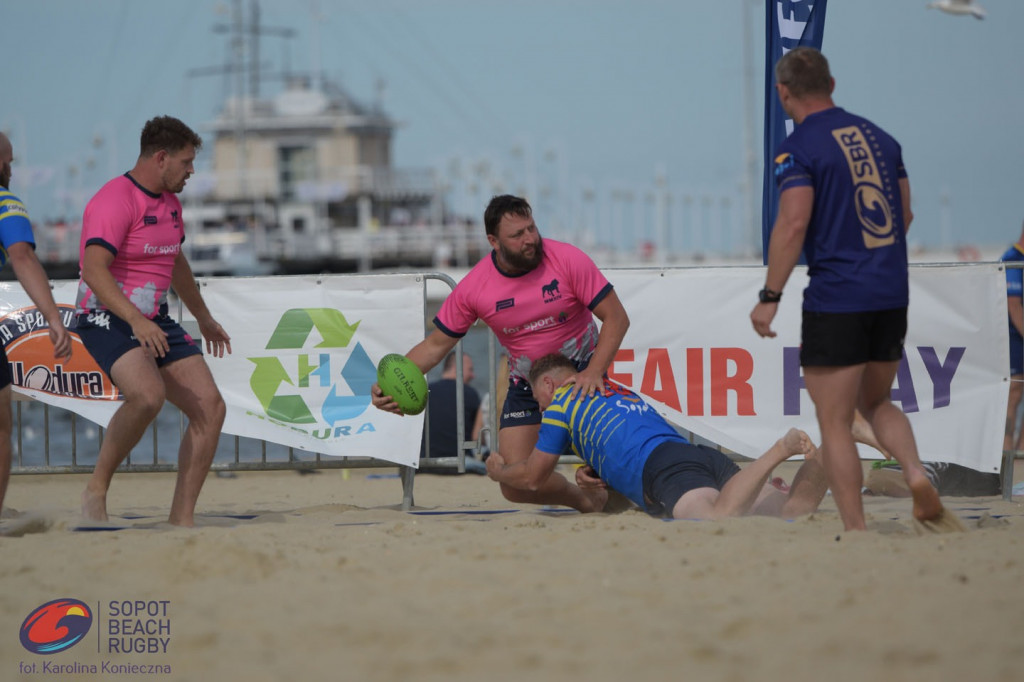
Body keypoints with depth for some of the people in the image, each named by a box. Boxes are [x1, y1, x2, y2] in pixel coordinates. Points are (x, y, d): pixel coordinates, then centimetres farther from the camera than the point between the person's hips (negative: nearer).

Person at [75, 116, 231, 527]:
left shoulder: (169, 202, 15)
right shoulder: (115, 200, -15)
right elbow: (94, 270, -28)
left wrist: (203, 318, 41)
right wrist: (136, 320, -39)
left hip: (155, 323, 9)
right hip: (108, 320, -9)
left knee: (210, 406, -4)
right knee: (148, 395, -34)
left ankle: (182, 517, 0)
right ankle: (96, 489, -15)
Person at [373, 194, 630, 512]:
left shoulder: (566, 259, -17)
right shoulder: (474, 287, -12)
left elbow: (616, 318, -14)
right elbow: (435, 344, -2)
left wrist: (595, 371, -29)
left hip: (581, 373, -3)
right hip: (526, 384, 3)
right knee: (516, 486, -7)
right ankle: (586, 501, 20)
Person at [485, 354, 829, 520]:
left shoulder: (563, 401, 18)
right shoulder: (623, 392, 40)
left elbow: (532, 477, 26)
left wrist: (498, 470, 46)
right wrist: (593, 473, 39)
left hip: (663, 465, -7)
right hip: (709, 456, 7)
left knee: (720, 517, -37)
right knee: (792, 510, -12)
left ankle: (780, 451, -40)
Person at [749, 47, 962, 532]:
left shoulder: (798, 149, -9)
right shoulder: (879, 137, 12)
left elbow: (793, 224, -18)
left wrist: (769, 297, -13)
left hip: (835, 299, -7)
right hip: (893, 296, 7)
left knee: (834, 423, 1)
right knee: (875, 402, 22)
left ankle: (857, 531, -2)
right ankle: (917, 477, -2)